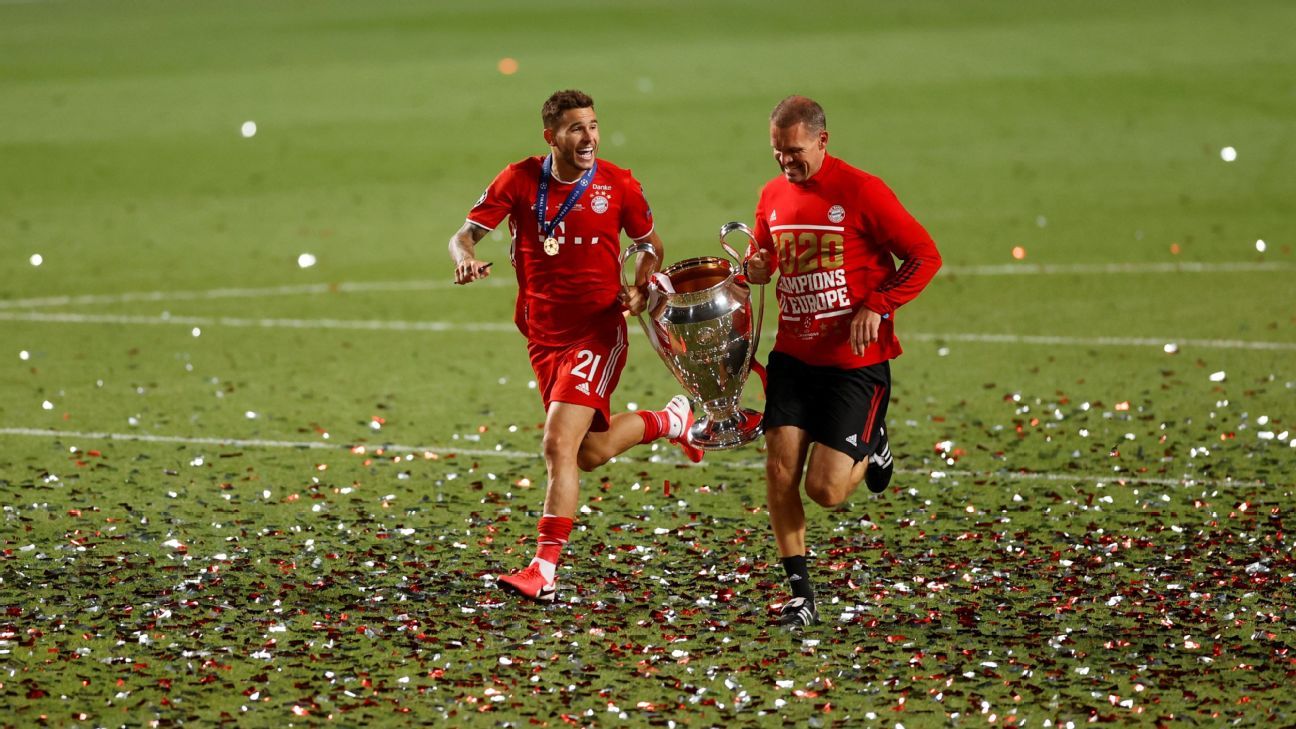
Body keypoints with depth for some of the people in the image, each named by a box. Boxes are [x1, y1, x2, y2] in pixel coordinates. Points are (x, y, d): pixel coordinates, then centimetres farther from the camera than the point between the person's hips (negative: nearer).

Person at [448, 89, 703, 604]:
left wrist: (640, 291, -9)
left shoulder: (617, 185, -5)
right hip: (544, 337, 4)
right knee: (591, 453, 15)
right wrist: (465, 258, -29)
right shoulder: (519, 180, -4)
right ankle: (671, 420, 45)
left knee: (559, 444, -18)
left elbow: (652, 245, 10)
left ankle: (544, 573, -15)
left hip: (598, 330, -4)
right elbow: (466, 234, -5)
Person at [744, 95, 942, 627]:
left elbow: (925, 255, -8)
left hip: (855, 362, -5)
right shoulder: (773, 195, 7)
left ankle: (871, 448, 26)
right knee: (779, 469, -8)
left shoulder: (861, 192, -11)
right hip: (793, 357, 5)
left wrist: (877, 306, -18)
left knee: (825, 490, -8)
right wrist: (755, 269, -1)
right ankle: (800, 594, 3)